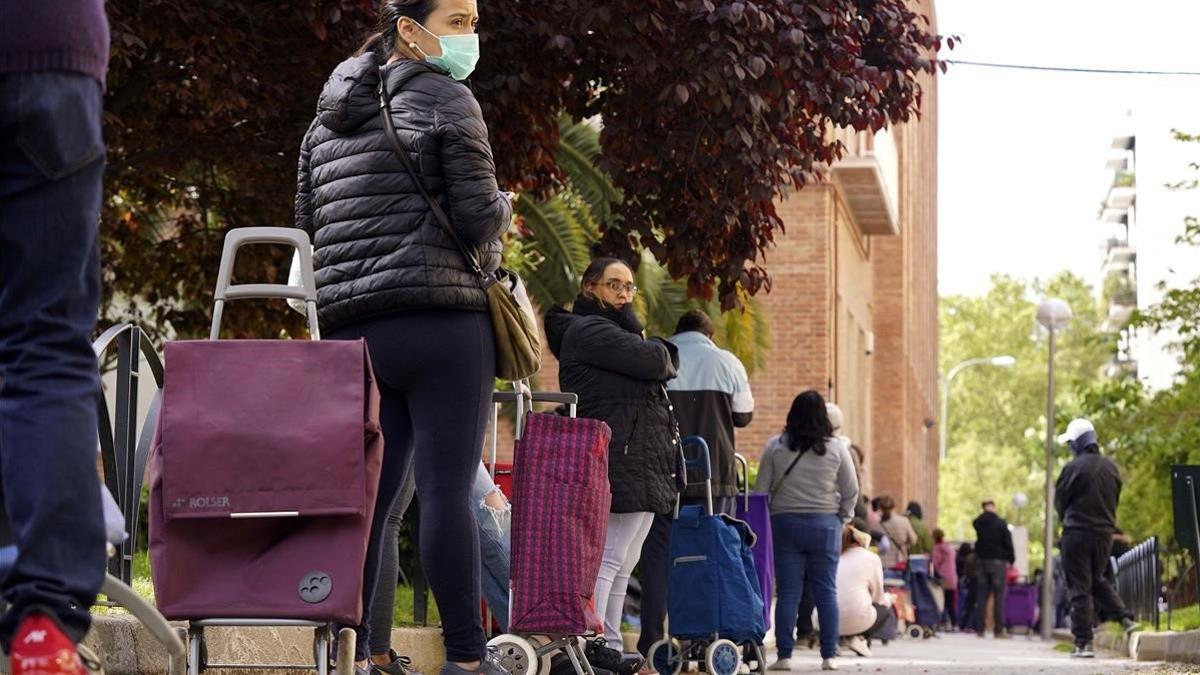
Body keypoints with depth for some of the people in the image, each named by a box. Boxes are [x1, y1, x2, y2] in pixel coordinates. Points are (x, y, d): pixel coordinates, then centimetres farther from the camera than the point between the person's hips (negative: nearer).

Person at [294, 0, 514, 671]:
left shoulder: (328, 119, 20)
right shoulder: (447, 99, -3)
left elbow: (308, 222, 20)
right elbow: (478, 214, -8)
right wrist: (503, 211, 12)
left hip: (351, 330, 7)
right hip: (441, 322, -7)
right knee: (448, 489, -7)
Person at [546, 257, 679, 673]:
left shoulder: (614, 330, 29)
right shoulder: (588, 329, -6)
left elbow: (660, 366, 20)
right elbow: (654, 361, -15)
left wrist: (657, 354, 1)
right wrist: (663, 353, 4)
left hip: (642, 469, 11)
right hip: (619, 464, -11)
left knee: (622, 564, 10)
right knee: (608, 559, -15)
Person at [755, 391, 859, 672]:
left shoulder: (775, 447, -1)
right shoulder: (837, 448, -1)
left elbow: (761, 490, 1)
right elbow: (851, 491, 4)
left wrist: (766, 521, 11)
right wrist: (843, 518, 17)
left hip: (785, 523, 0)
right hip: (825, 524, 0)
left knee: (788, 593, 2)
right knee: (827, 591, 4)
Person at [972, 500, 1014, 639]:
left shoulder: (978, 523, 4)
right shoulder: (1001, 523, -9)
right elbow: (1008, 543, -7)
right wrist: (1010, 560, 2)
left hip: (981, 561, 4)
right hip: (997, 561, -4)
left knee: (981, 597, 7)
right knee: (999, 596, -2)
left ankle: (979, 629, 6)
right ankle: (999, 630, -6)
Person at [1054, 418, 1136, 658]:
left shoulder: (1074, 467, -13)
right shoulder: (1111, 467, 6)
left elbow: (1060, 501, -2)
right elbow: (1115, 499, 14)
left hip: (1077, 533, -6)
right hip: (1105, 533, 6)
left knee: (1079, 588, -1)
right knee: (1098, 580, 24)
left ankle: (1083, 643, -2)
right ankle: (1124, 618, 6)